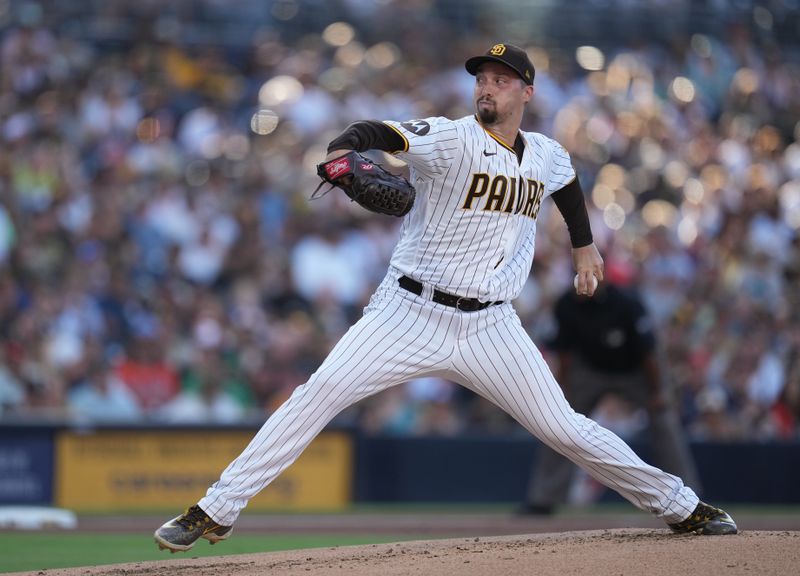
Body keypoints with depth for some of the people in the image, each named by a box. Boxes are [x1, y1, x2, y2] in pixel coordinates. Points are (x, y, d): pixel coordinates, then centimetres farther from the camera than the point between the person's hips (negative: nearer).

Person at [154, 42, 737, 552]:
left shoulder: (547, 156, 7)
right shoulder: (451, 138, -10)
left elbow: (567, 182, 33)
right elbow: (382, 133, -29)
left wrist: (584, 244, 34)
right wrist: (343, 152, -49)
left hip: (490, 327, 3)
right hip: (410, 315, -3)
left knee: (563, 428, 0)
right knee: (320, 393, -18)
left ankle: (680, 506, 17)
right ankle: (216, 511, -16)